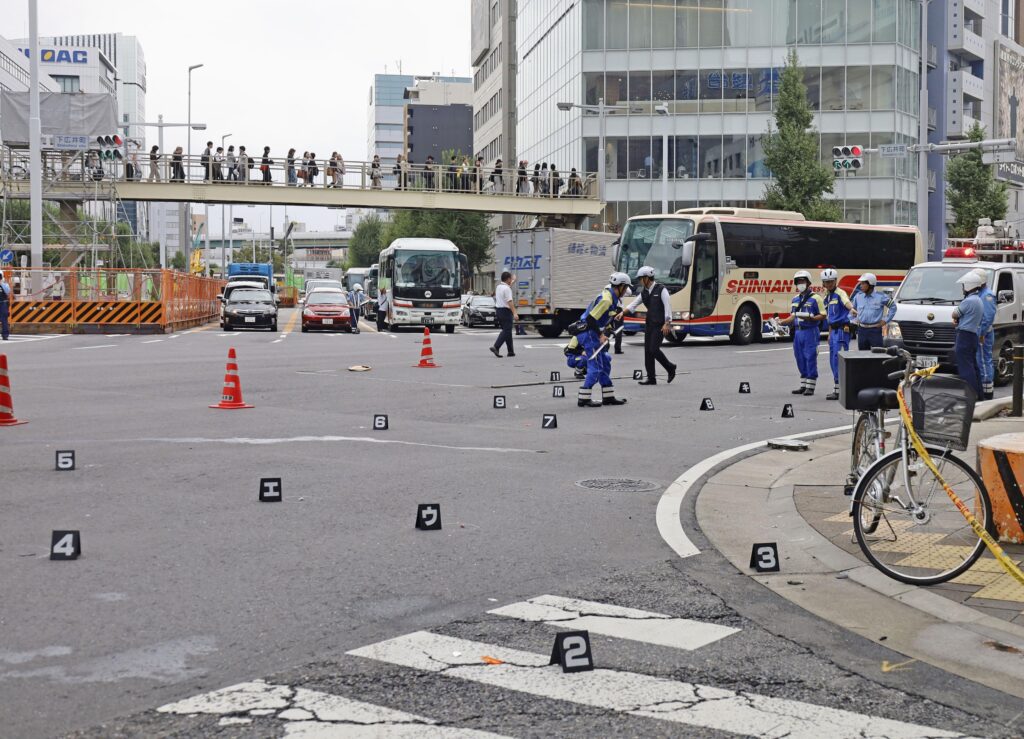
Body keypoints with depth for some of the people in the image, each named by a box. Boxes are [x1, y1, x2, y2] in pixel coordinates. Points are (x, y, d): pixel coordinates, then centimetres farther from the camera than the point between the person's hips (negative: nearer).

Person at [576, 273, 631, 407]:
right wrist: (600, 335, -20)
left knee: (605, 364, 13)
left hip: (593, 334, 10)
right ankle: (583, 399, -4)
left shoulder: (611, 297, 10)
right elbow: (591, 319, -25)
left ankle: (608, 397, 19)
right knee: (596, 367, -9)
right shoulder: (606, 299, -21)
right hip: (588, 334, -10)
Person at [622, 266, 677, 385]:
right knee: (647, 350, 3)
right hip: (649, 324, 7)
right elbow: (633, 305, 11)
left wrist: (667, 324, -18)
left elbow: (668, 306, -12)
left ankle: (670, 368, 8)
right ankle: (651, 378, 8)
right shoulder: (644, 292, 11)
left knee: (654, 349, -13)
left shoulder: (661, 290, -8)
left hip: (660, 325, -7)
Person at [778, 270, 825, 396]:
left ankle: (810, 387, -1)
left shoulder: (815, 298, -5)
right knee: (800, 359, 10)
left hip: (810, 332, -7)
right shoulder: (795, 298, 15)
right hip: (798, 332, 7)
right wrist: (780, 322, 6)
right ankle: (803, 386, 18)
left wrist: (809, 317, -20)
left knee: (810, 359, -5)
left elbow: (823, 315, -7)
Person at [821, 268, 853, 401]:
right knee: (833, 360, 12)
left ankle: (838, 390, -17)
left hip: (842, 329, -9)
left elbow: (847, 302, -29)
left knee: (838, 358, -14)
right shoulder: (827, 297, 18)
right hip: (834, 330, 9)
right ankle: (839, 388, 21)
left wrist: (852, 309, -49)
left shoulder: (840, 293, -8)